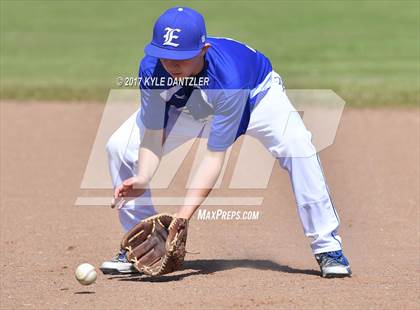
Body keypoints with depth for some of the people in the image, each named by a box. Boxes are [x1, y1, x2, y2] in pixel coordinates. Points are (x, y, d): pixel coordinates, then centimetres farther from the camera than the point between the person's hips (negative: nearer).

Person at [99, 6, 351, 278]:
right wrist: (142, 178, -47)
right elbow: (153, 138, -26)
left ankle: (327, 247, -17)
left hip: (255, 93, -4)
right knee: (120, 147, -12)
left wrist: (184, 215, -48)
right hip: (186, 106, 4)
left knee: (296, 147, -31)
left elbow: (215, 156, -41)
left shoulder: (228, 76, -43)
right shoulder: (152, 69, -33)